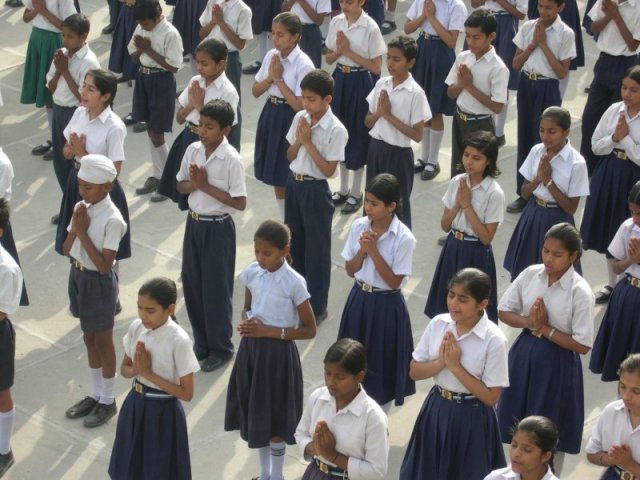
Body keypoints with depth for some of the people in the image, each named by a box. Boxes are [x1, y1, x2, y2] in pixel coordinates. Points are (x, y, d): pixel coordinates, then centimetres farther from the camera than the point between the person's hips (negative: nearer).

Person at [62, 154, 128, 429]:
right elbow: (66, 250, 2)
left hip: (98, 283, -7)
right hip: (78, 277, 7)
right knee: (89, 339, 20)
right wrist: (75, 228, -15)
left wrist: (83, 233, -23)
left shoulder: (112, 219, -24)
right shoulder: (81, 208, -2)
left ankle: (108, 401, 24)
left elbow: (103, 265, -25)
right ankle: (95, 395, 35)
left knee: (103, 342, 8)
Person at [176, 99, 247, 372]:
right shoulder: (193, 150, -1)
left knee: (216, 288, 4)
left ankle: (221, 348, 20)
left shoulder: (232, 160, -19)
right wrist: (195, 183, -15)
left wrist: (205, 185, -20)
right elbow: (181, 186, 8)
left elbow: (240, 203, -19)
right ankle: (201, 342, 31)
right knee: (191, 283, 14)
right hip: (193, 222, 6)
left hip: (218, 227, -6)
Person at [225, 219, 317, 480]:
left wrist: (269, 331, -19)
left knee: (275, 418, 8)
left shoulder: (294, 282, -18)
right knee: (256, 413, 17)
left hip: (277, 352, -5)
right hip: (251, 348, 5)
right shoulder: (251, 273, -3)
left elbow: (309, 329, -13)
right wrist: (245, 323, -10)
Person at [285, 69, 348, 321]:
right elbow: (290, 156, 8)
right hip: (293, 184, 6)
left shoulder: (335, 130, -17)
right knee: (294, 244, 17)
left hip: (316, 190, -6)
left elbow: (329, 170, -18)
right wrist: (299, 139, -12)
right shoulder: (300, 118, 1)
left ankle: (317, 307, 16)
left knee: (316, 250, 4)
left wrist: (308, 142, -19)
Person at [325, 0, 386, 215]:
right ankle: (343, 189, 29)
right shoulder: (336, 22, 1)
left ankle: (356, 194, 19)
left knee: (358, 135, 4)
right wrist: (338, 52, -13)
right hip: (339, 79, 5)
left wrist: (349, 52, -19)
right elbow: (329, 58, 8)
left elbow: (376, 67, -14)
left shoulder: (370, 28, -15)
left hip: (361, 83, -5)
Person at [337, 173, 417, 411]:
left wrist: (373, 251, -23)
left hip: (386, 306, -4)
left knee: (382, 366, 9)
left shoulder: (403, 238, -19)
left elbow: (394, 282, -17)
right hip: (359, 300, 4)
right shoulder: (358, 227, -5)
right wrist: (362, 250, -18)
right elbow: (350, 270, 1)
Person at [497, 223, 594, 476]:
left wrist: (544, 329, -18)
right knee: (518, 427, 18)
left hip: (556, 363, -4)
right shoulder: (530, 274, -6)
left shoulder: (580, 292, -19)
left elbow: (582, 345, -17)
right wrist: (529, 323, -15)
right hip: (524, 354, 5)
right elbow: (503, 311, 3)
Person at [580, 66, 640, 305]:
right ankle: (612, 283, 34)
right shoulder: (614, 110, -2)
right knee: (609, 232, 16)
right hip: (608, 175, 5)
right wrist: (614, 138, -14)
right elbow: (595, 146, 2)